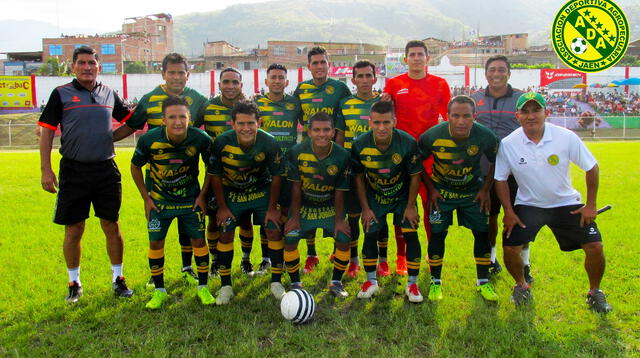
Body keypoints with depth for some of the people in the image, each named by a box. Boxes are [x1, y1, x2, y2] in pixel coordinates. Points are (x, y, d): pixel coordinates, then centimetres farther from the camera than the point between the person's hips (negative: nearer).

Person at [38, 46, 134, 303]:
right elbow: (47, 132, -1)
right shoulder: (61, 94, 1)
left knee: (112, 226, 6)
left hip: (106, 169, 2)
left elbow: (130, 119, 22)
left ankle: (118, 279, 21)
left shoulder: (109, 93, 8)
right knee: (74, 229, 5)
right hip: (73, 170, -2)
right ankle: (74, 283, 22)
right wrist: (46, 169, -6)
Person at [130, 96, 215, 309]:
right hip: (160, 200, 0)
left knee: (199, 240, 1)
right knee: (155, 243, 1)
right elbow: (135, 167, -2)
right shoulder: (149, 140, -20)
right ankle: (159, 291, 19)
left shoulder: (200, 139, -21)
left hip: (191, 199, 0)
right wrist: (146, 198, -2)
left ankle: (203, 287, 18)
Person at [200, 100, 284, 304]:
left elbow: (276, 176, -10)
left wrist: (272, 208, -6)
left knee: (274, 232, -6)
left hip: (261, 192, 0)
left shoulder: (269, 143, -24)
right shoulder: (222, 143, -25)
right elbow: (214, 176, -10)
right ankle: (226, 286, 12)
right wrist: (222, 207, -6)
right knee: (225, 234, -4)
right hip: (231, 194, 0)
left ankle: (276, 283, 11)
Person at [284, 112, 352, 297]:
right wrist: (294, 217, -10)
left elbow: (340, 191, -10)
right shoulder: (297, 152, -18)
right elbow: (296, 186, -11)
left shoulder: (342, 155, -17)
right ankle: (295, 284, 6)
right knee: (290, 239, -16)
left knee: (344, 239, -13)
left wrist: (339, 220, -9)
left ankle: (336, 283, 11)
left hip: (330, 207, 1)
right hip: (303, 206, 0)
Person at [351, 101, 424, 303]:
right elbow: (359, 178, -7)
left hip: (402, 196, -1)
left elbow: (415, 176, -12)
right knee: (370, 235, -3)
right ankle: (371, 282, 15)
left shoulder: (408, 143, -26)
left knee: (411, 234, -6)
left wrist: (410, 206, -10)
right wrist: (365, 208, -6)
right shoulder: (360, 145, -22)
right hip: (374, 197, 1)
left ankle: (412, 284, 9)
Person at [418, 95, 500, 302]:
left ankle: (483, 282, 20)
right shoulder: (432, 136, -25)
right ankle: (435, 282, 14)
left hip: (473, 192, 1)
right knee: (437, 234, -3)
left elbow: (495, 163, -2)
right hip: (441, 191, -1)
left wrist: (485, 189, -4)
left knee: (482, 234, 2)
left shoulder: (486, 137, -22)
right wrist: (431, 189, -8)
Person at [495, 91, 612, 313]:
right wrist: (508, 211, -8)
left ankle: (595, 292, 20)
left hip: (566, 203, 0)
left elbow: (591, 168, -4)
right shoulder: (508, 144, -15)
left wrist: (590, 205, -4)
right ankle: (522, 286, 18)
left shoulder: (566, 137, -16)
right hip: (528, 205, 0)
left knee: (595, 246, -9)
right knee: (509, 248, -13)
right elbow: (500, 179, -2)